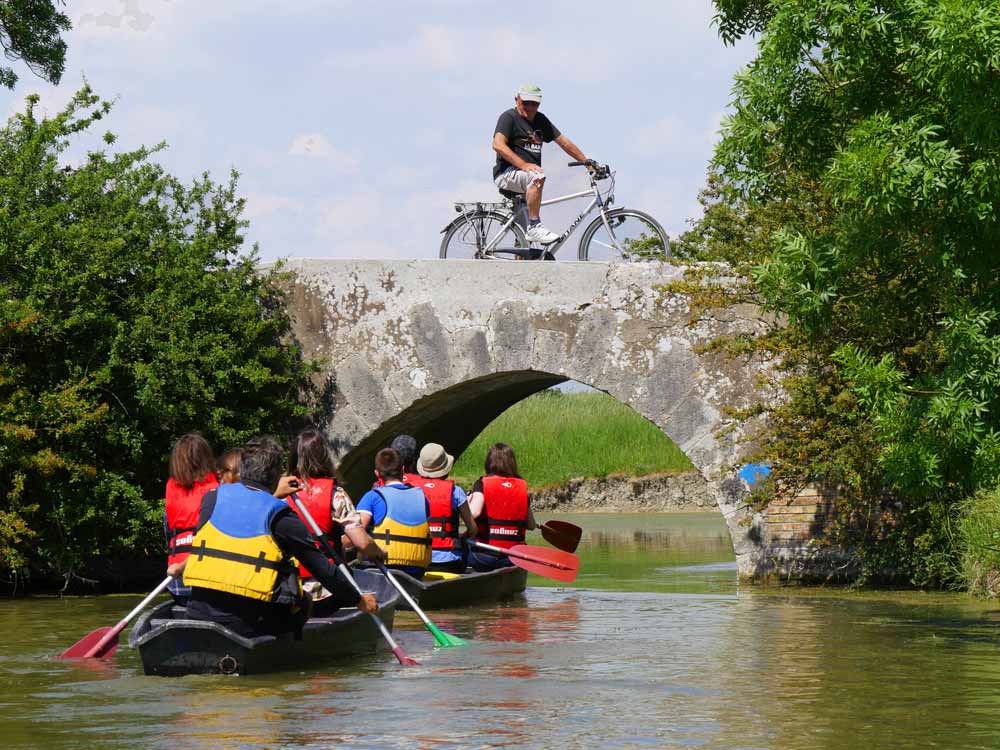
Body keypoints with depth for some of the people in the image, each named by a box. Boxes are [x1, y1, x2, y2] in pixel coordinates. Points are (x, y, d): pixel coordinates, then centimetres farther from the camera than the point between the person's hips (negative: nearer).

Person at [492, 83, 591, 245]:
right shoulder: (509, 117, -4)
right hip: (506, 174, -7)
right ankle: (534, 226, -34)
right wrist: (524, 165, -29)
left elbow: (565, 143, 19)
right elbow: (498, 145, -20)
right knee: (537, 177, -36)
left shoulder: (541, 121, 17)